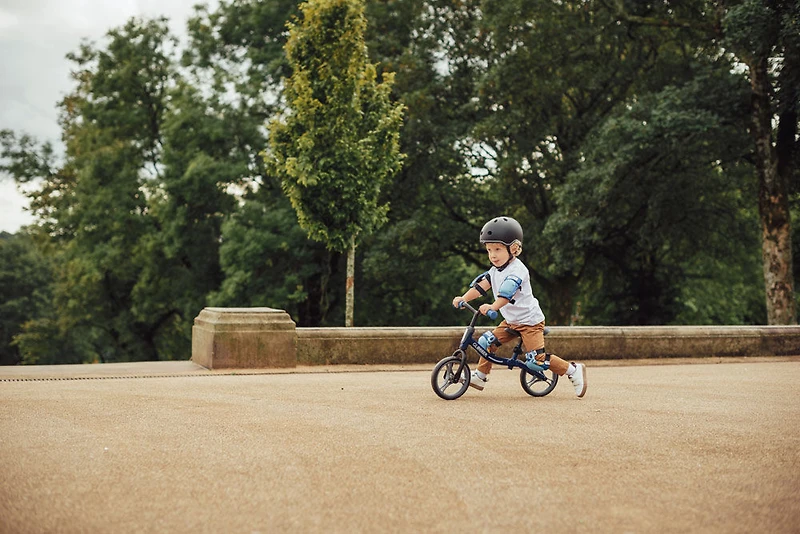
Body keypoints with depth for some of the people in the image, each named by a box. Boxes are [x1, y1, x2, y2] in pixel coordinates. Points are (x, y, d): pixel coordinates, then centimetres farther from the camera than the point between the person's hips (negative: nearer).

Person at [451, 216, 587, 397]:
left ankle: (574, 370, 3)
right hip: (510, 321, 8)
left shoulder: (517, 270, -22)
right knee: (488, 342, -1)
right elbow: (481, 285, -3)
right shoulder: (495, 270, 6)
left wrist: (492, 307, -54)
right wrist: (463, 298, -18)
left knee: (538, 359, -12)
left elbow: (507, 293, -38)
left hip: (530, 321, -8)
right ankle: (480, 376, 14)